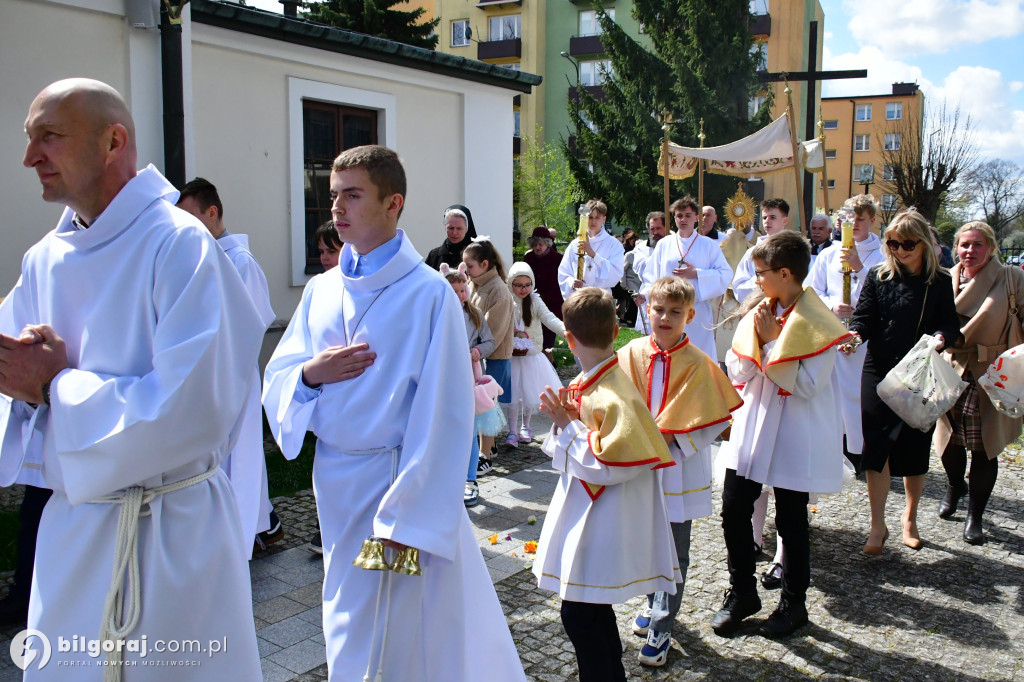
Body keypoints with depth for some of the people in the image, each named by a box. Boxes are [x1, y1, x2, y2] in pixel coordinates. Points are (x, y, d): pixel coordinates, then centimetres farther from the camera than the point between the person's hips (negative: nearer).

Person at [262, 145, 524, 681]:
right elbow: (277, 379, 9)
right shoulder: (321, 290, 6)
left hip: (400, 477, -6)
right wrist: (310, 374, -14)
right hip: (334, 477, 6)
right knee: (348, 629, 20)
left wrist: (408, 514, -17)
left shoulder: (429, 293, -13)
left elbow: (442, 414, -14)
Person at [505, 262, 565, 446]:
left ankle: (525, 427, 31)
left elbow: (550, 319, -18)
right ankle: (513, 431, 11)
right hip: (512, 357, -1)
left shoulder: (535, 301, -5)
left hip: (532, 357, 1)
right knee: (513, 395, -2)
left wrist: (567, 331, -32)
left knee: (530, 394, 10)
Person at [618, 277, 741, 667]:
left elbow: (710, 422, -12)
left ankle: (661, 628, 17)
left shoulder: (696, 363, -12)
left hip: (679, 468, -3)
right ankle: (655, 604, 40)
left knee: (674, 552, 6)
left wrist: (664, 437, -17)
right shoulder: (632, 354, -3)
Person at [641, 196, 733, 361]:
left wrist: (696, 273, -9)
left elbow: (725, 274, 1)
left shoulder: (709, 245, 8)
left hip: (698, 313, -1)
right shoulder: (663, 245, 12)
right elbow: (652, 276, 10)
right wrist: (646, 294, -8)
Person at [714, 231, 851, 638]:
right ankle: (742, 594, 26)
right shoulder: (761, 311, 4)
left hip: (795, 435, -6)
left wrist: (771, 340, -19)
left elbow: (805, 386, -21)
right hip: (752, 427, 6)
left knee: (791, 521, 8)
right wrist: (749, 332, -11)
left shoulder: (816, 323, -14)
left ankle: (793, 604, 27)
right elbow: (738, 371, 3)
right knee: (734, 510, 7)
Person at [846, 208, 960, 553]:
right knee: (876, 447, -4)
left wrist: (941, 337, -22)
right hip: (879, 371, 0)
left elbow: (950, 323, 0)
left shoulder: (940, 282, 3)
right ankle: (878, 527, 7)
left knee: (915, 448, 8)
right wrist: (854, 334, -23)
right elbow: (864, 316, -2)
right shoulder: (878, 277, 4)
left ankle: (910, 519, 31)